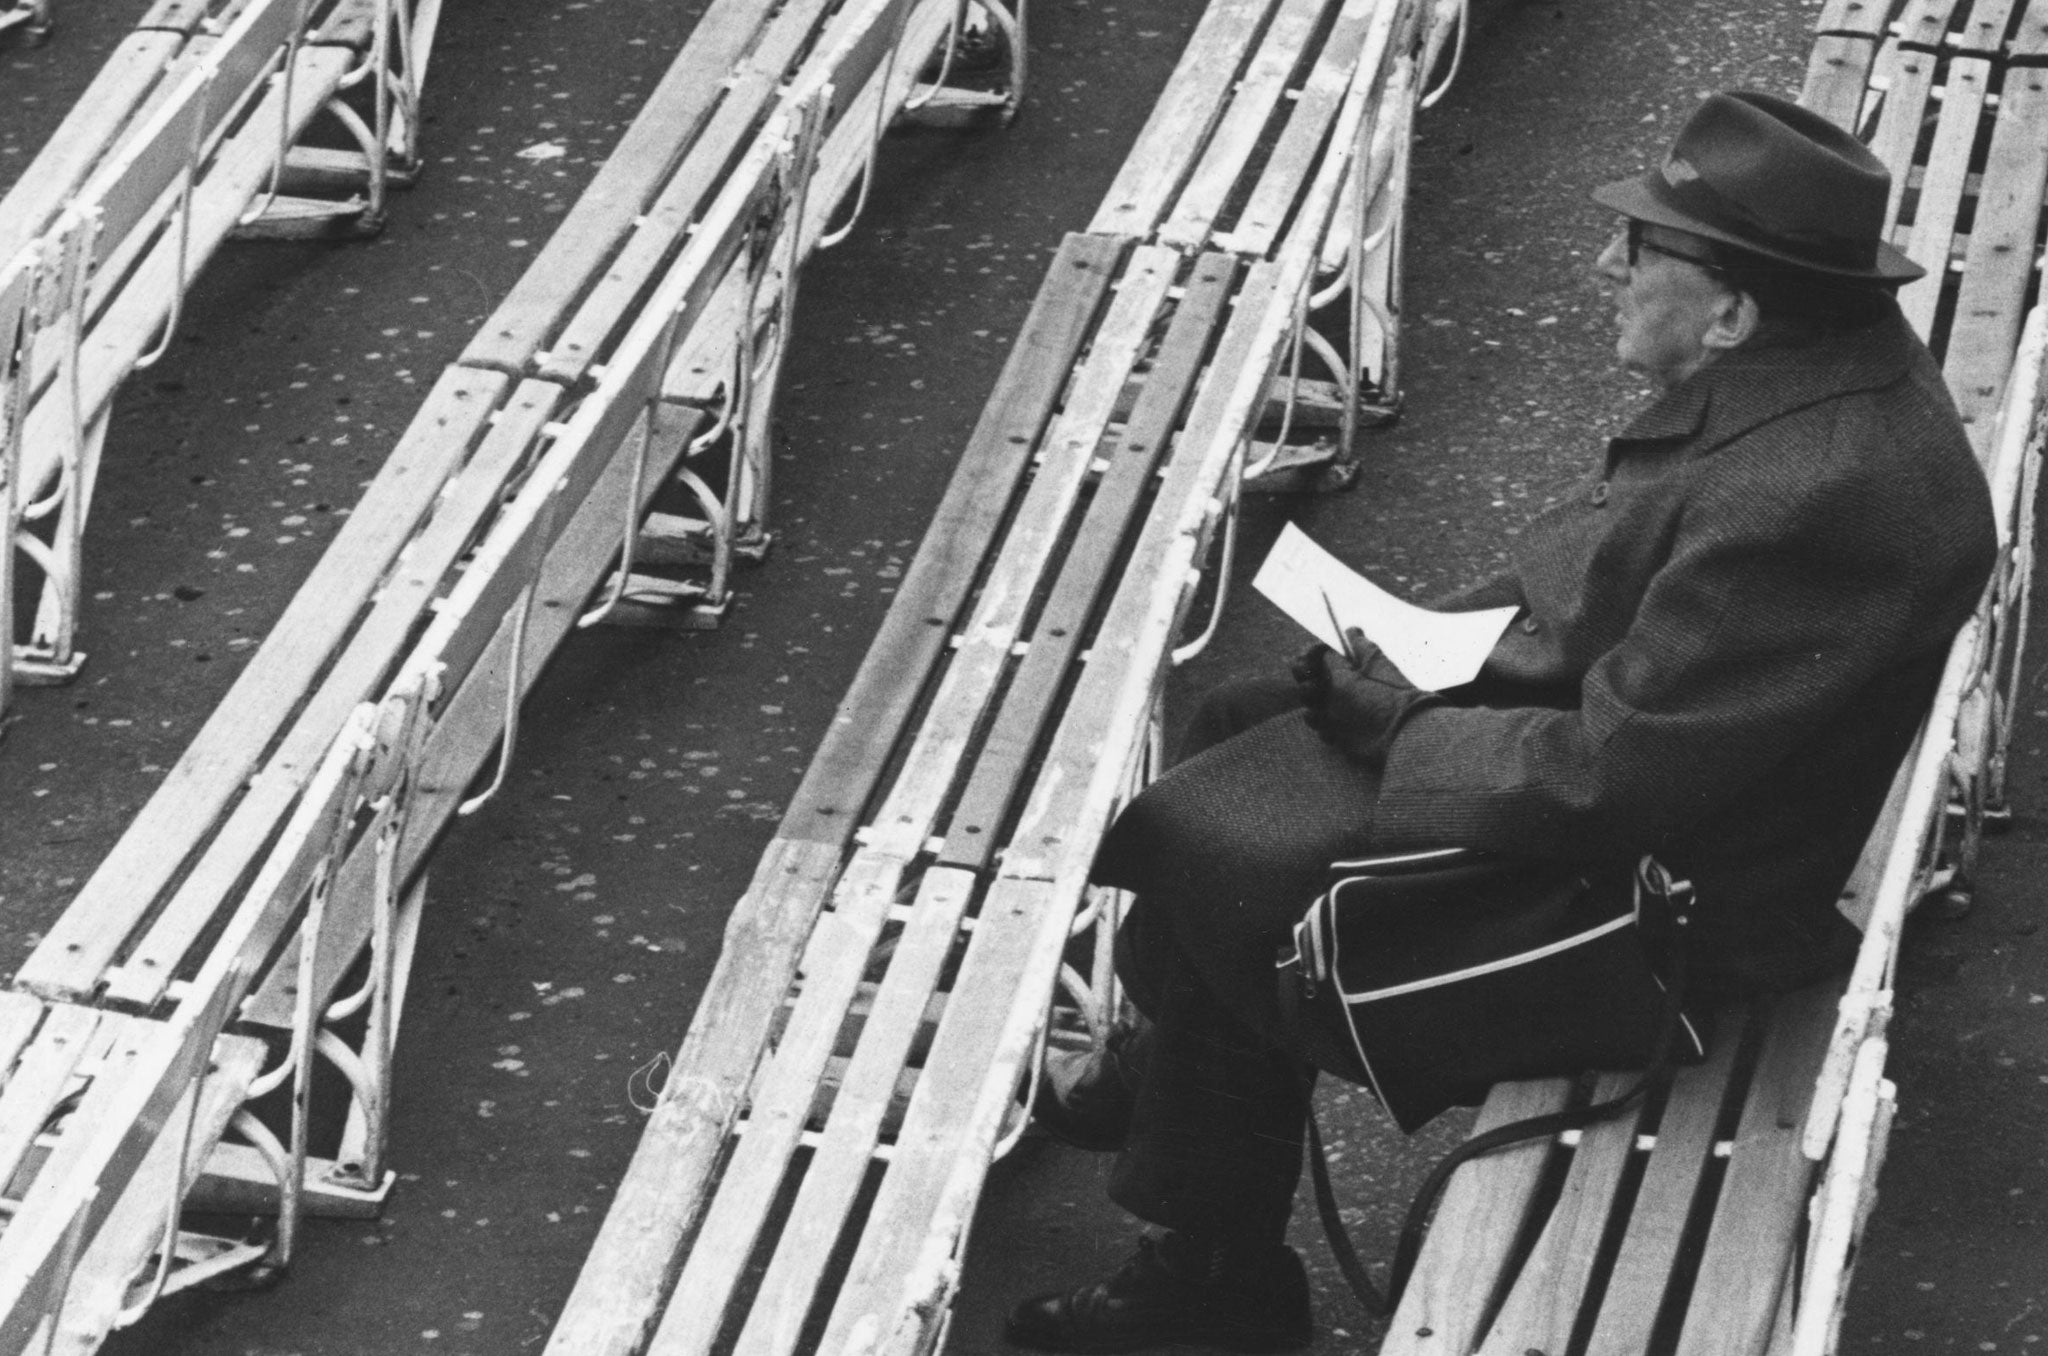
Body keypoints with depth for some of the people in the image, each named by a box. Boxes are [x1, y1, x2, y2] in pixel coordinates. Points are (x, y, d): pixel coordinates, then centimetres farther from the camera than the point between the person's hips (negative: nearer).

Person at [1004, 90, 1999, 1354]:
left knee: (1199, 868, -3)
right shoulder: (1823, 354, -4)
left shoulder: (1812, 498, -35)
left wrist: (1400, 730, -15)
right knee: (1242, 727, 15)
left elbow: (1613, 772, -30)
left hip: (1652, 872, -10)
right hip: (1597, 712, 10)